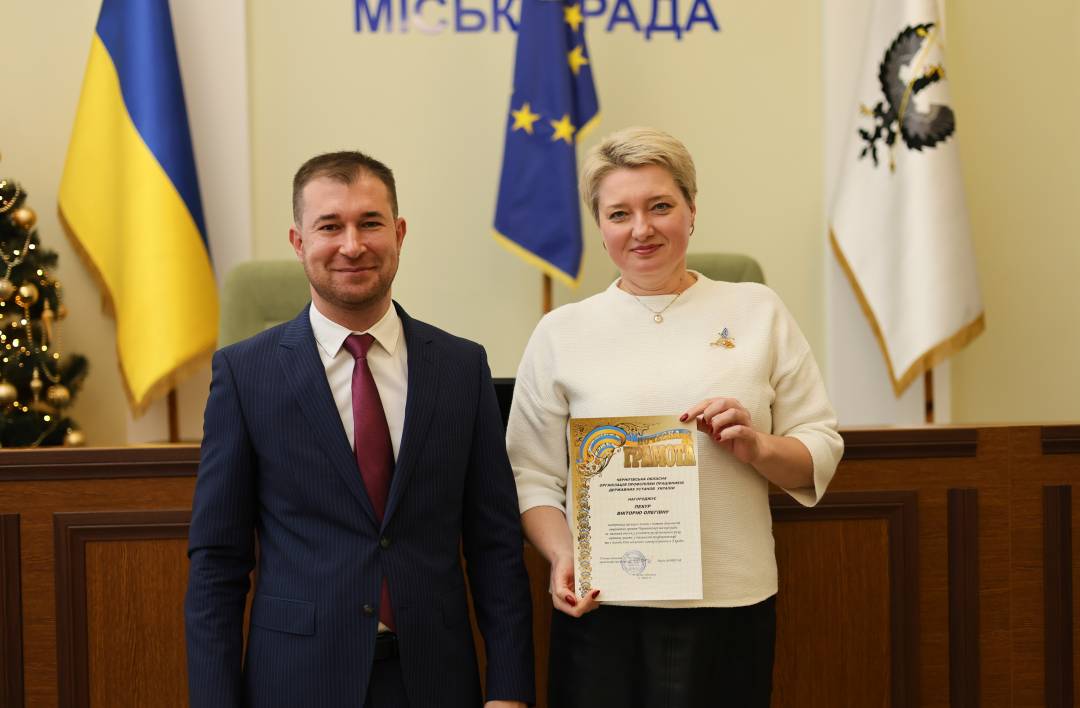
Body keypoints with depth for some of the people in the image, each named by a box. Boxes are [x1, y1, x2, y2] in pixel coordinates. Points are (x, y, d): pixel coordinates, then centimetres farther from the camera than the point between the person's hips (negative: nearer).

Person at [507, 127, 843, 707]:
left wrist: (758, 447, -11)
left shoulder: (757, 311, 8)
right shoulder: (561, 332, 7)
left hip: (732, 604, 1)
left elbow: (820, 451, 8)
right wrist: (563, 556, -12)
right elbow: (532, 475, 4)